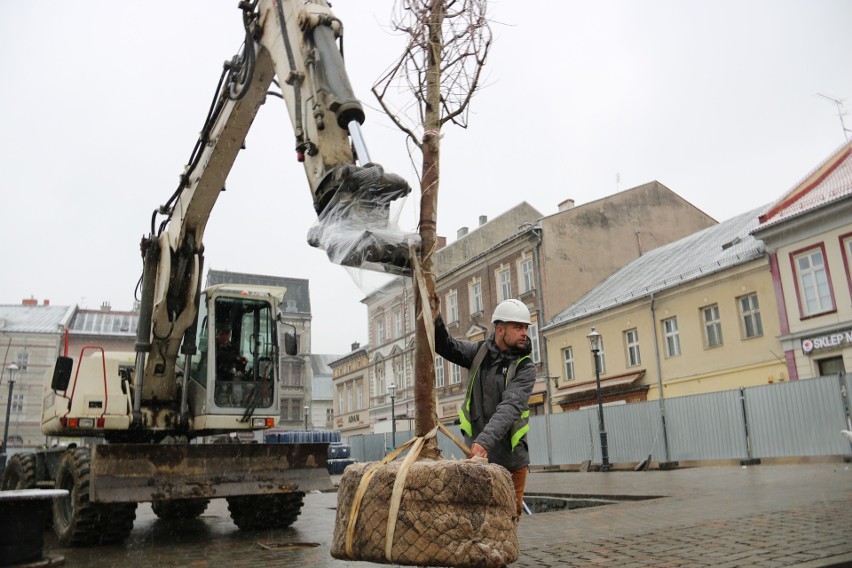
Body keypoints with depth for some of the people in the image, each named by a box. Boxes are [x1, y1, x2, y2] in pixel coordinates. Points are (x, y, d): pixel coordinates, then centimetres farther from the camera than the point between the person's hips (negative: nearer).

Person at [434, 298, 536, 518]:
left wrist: (486, 440, -38)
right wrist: (435, 318, -27)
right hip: (477, 453, 1)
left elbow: (510, 407, -24)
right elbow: (445, 345, -6)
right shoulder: (479, 351, 1)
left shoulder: (525, 367, -10)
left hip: (511, 458, -1)